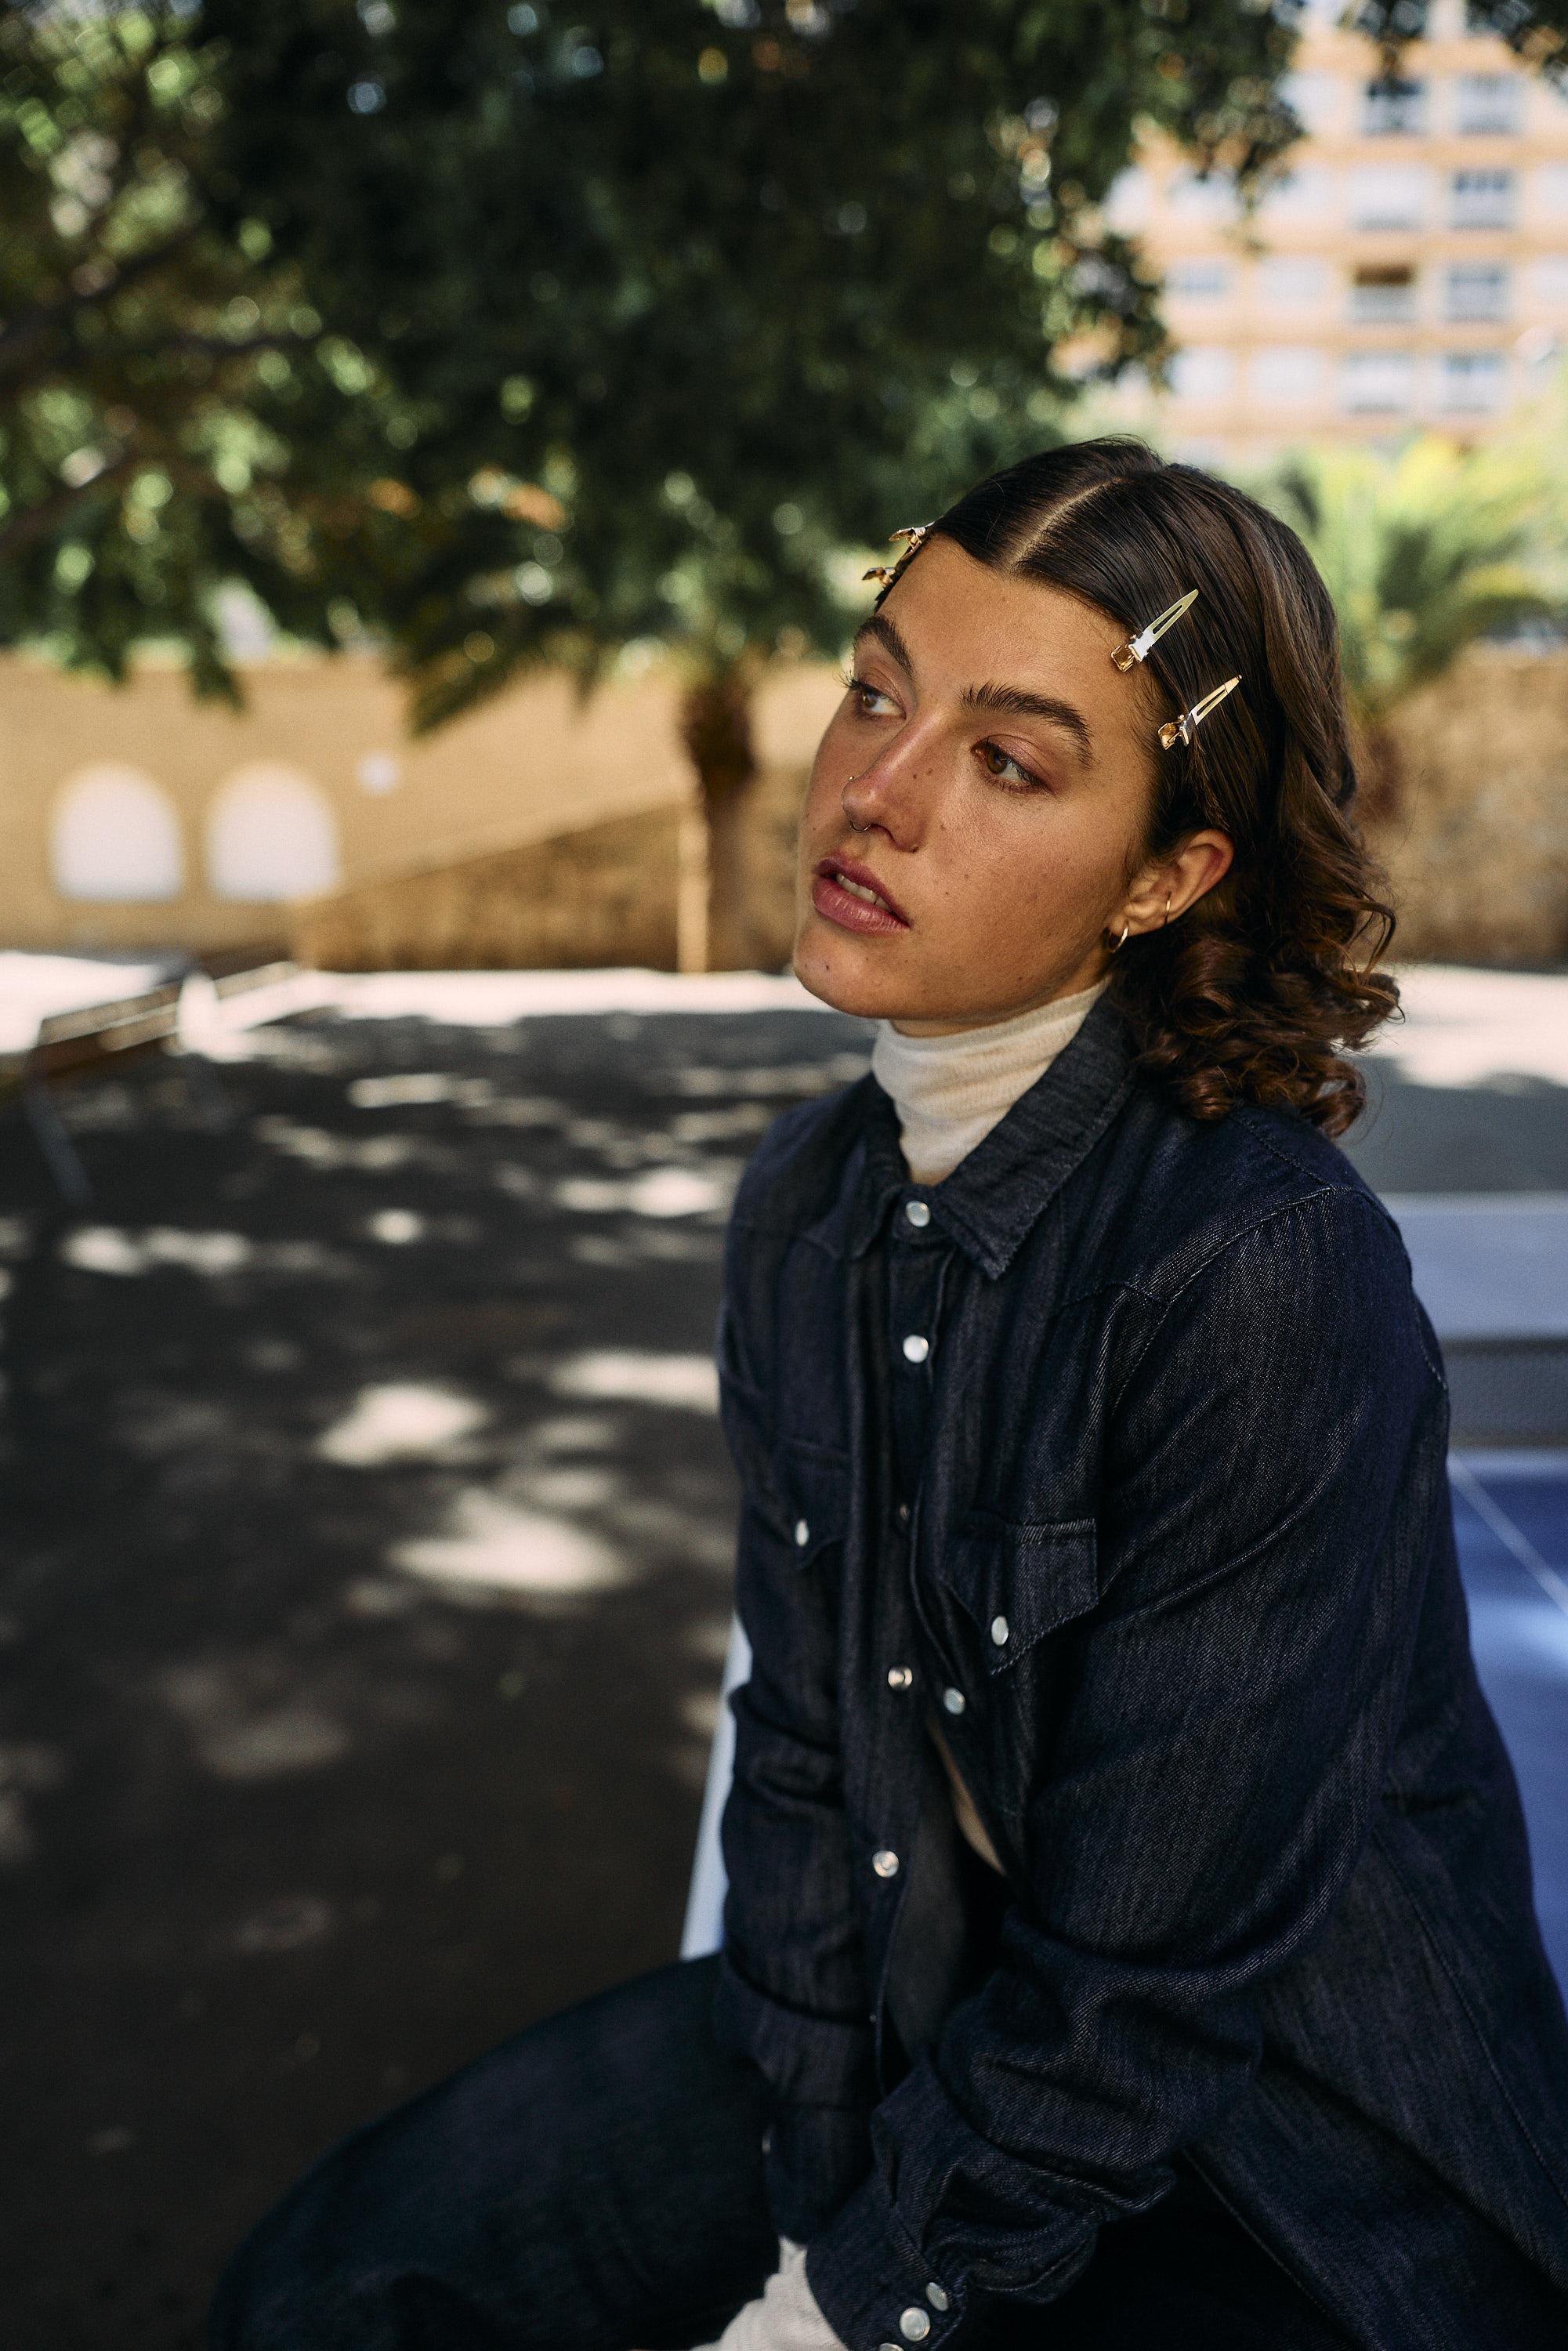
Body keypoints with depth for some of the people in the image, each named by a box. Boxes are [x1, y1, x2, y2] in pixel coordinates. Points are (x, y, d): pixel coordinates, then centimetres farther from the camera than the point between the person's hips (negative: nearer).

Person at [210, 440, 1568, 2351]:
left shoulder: (1271, 1274, -27)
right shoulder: (813, 1206, -5)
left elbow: (1151, 1982, -21)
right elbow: (804, 1750, 0)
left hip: (1293, 2158, -5)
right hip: (927, 2007, 6)